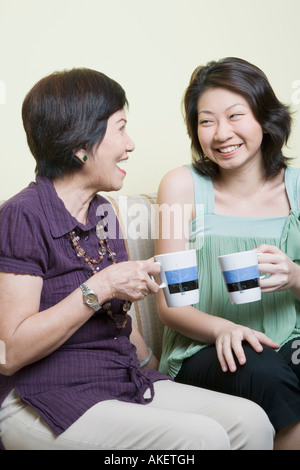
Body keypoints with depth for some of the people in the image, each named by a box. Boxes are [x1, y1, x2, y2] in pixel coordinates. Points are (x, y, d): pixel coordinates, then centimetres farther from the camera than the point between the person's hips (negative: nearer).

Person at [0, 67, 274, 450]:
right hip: (43, 403, -7)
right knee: (201, 437, -25)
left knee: (250, 421, -11)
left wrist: (154, 371, 21)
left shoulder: (103, 212, 13)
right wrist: (100, 288, -20)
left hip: (123, 384, 8)